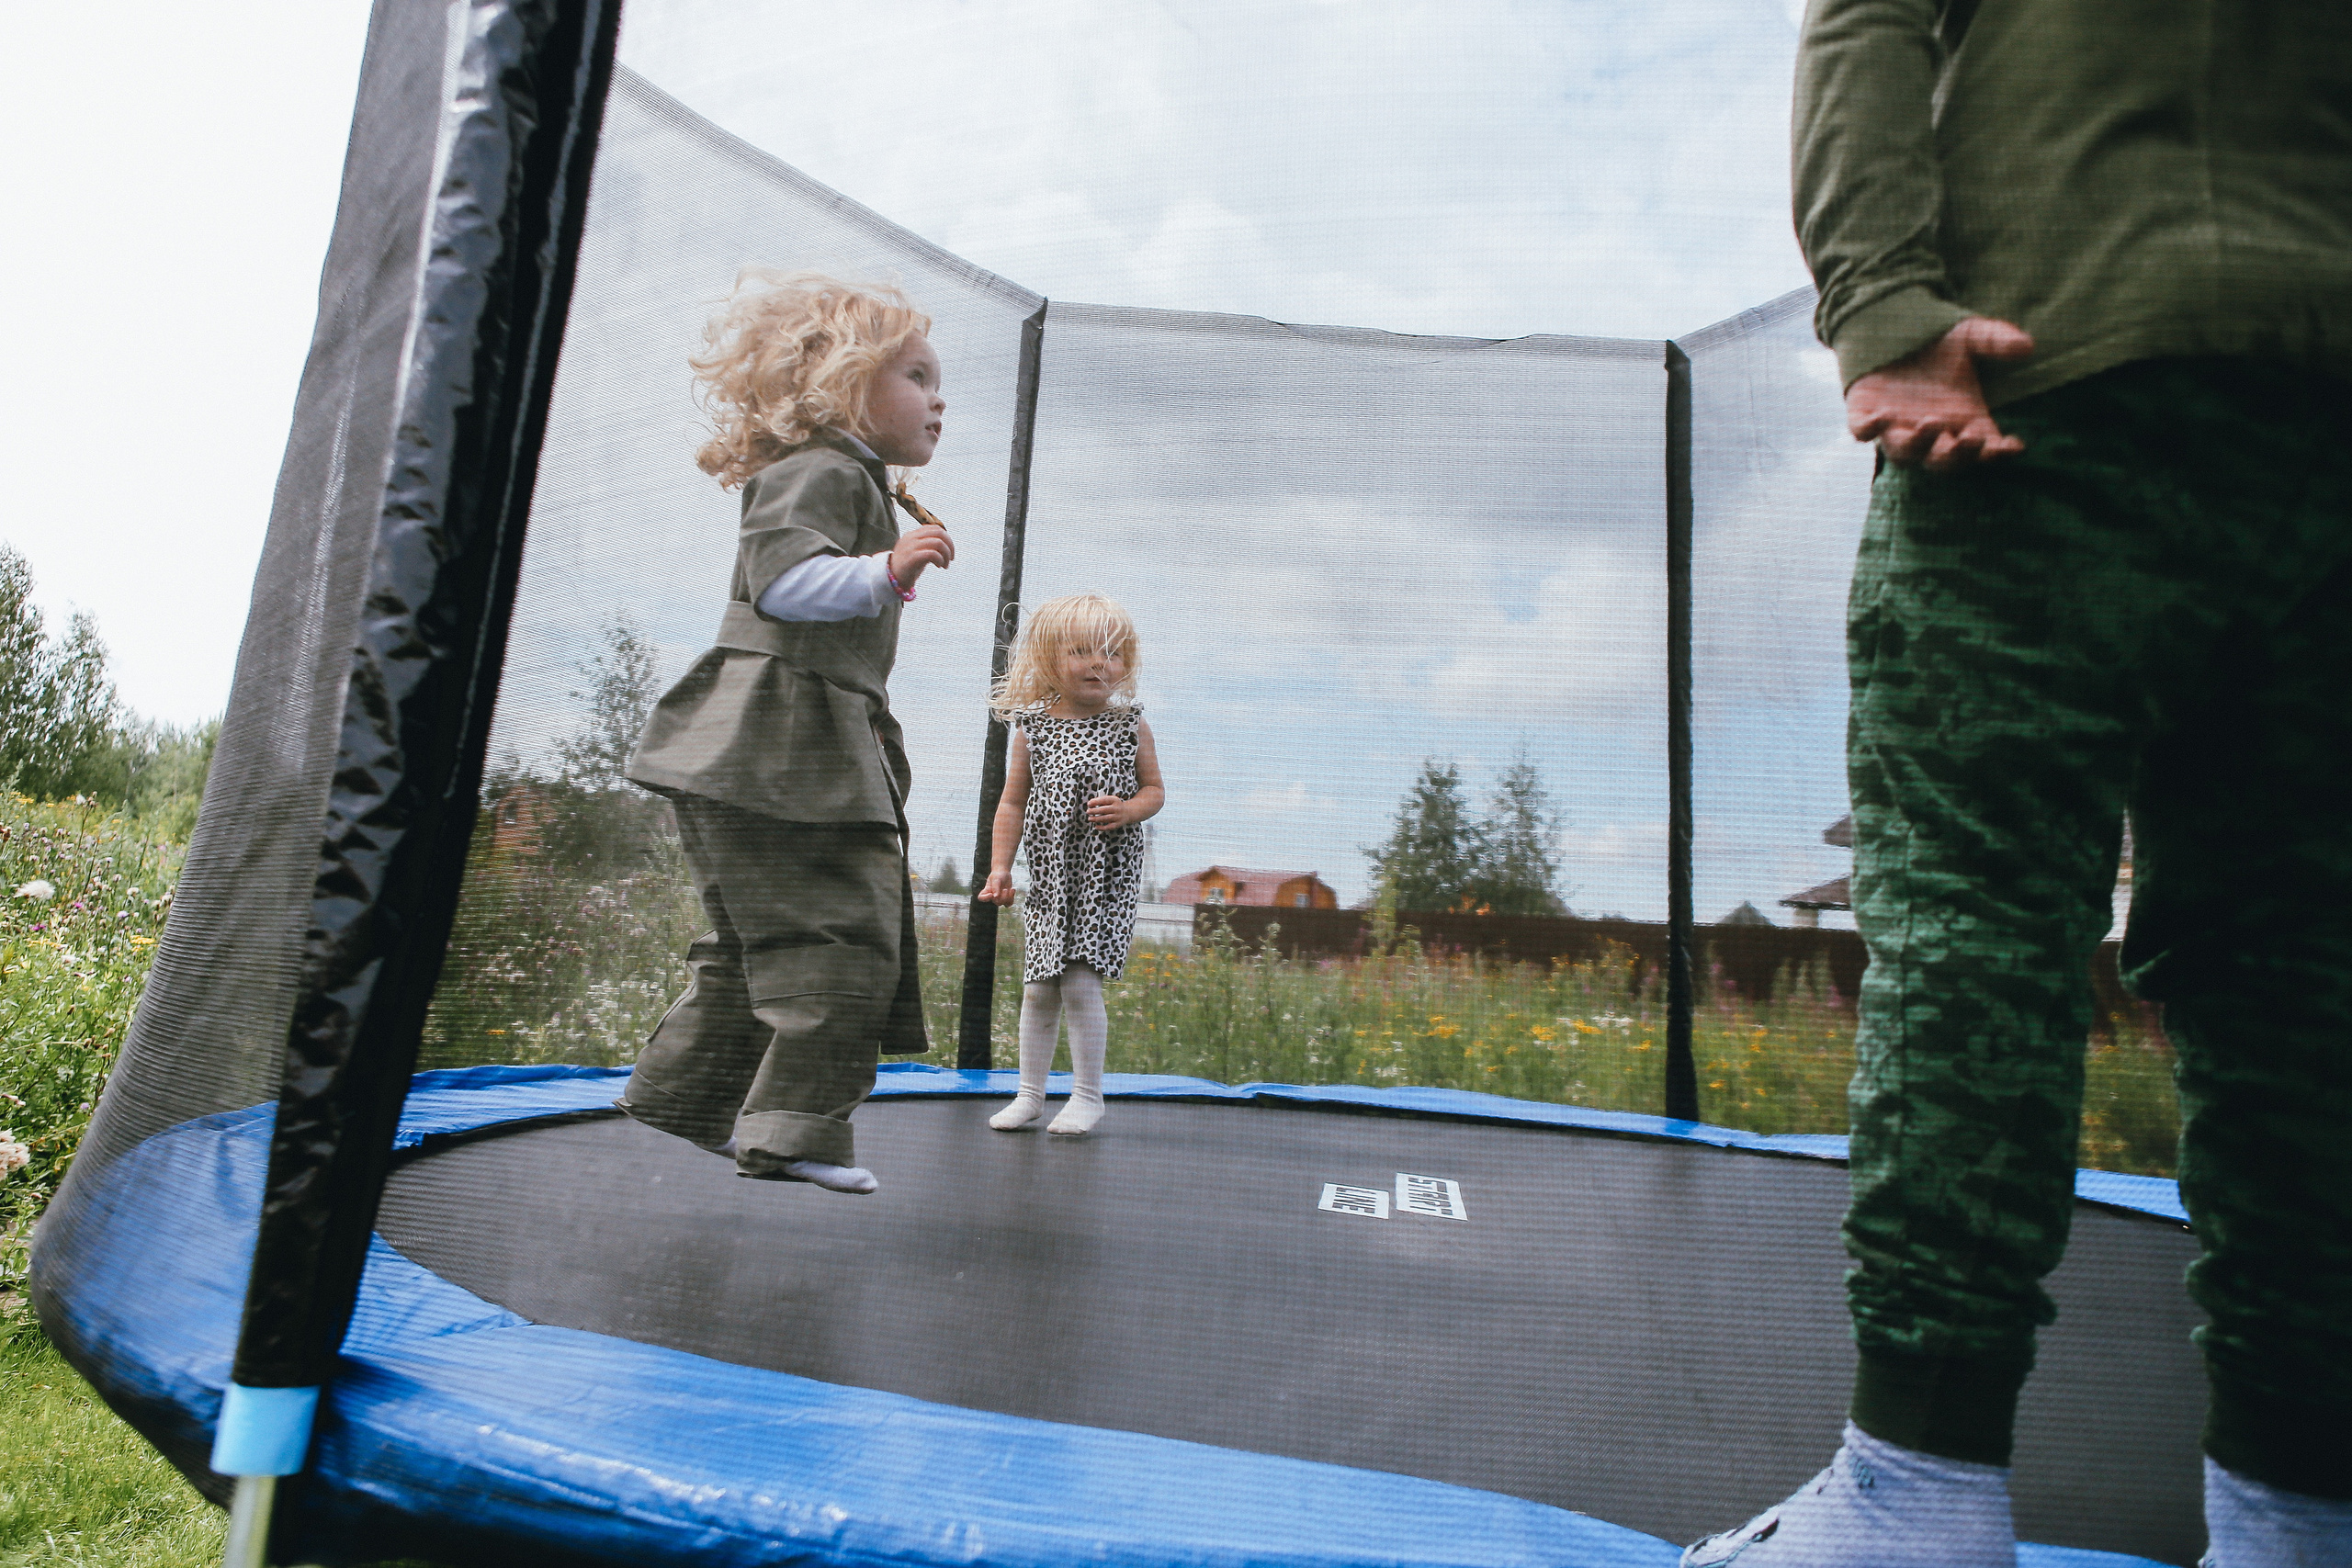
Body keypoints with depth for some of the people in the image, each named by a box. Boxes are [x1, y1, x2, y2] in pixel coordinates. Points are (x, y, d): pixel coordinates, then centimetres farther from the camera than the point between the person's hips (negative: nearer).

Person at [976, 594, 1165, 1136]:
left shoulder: (1130, 726, 1)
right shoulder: (1033, 729, 3)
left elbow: (1154, 789, 6)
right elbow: (1013, 803, 6)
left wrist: (1127, 810, -16)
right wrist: (999, 867, -1)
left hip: (1107, 876, -2)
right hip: (1049, 878, 3)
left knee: (1081, 982, -9)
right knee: (1039, 988, 8)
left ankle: (1088, 1096, 7)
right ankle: (1030, 1094, 23)